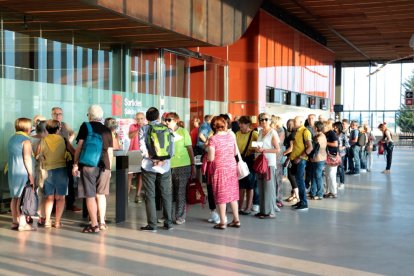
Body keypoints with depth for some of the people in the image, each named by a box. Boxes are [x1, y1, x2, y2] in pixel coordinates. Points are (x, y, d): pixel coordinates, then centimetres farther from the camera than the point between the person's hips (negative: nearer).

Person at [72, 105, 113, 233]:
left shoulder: (85, 126, 0)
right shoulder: (107, 130, 10)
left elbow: (79, 147, -3)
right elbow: (110, 152, 12)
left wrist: (75, 164, 1)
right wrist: (109, 167, 20)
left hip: (88, 165, -4)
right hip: (104, 165, 4)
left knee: (90, 195, 0)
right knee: (101, 194, 14)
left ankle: (94, 225, -1)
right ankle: (102, 223, 16)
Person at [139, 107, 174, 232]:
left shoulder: (144, 129, -1)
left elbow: (142, 146, -13)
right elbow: (171, 146, -5)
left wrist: (152, 159, -12)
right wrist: (163, 160, -9)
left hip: (149, 166, -2)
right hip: (165, 166, 2)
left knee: (150, 196, 2)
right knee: (166, 195, 12)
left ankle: (152, 225, 1)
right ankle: (168, 223, 16)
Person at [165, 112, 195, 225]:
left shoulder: (183, 132, 0)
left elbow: (190, 149, 0)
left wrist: (193, 165, -3)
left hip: (182, 166, -3)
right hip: (168, 166, 3)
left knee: (180, 192, 3)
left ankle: (180, 216, 11)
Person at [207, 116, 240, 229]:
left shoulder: (213, 139, -13)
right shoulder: (230, 136, 2)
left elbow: (211, 158, -15)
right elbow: (235, 153, 11)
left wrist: (207, 150, 4)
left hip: (220, 169, -5)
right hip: (232, 167, 5)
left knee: (221, 195, 3)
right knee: (232, 194, 12)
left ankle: (222, 222, 7)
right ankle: (236, 220, 18)